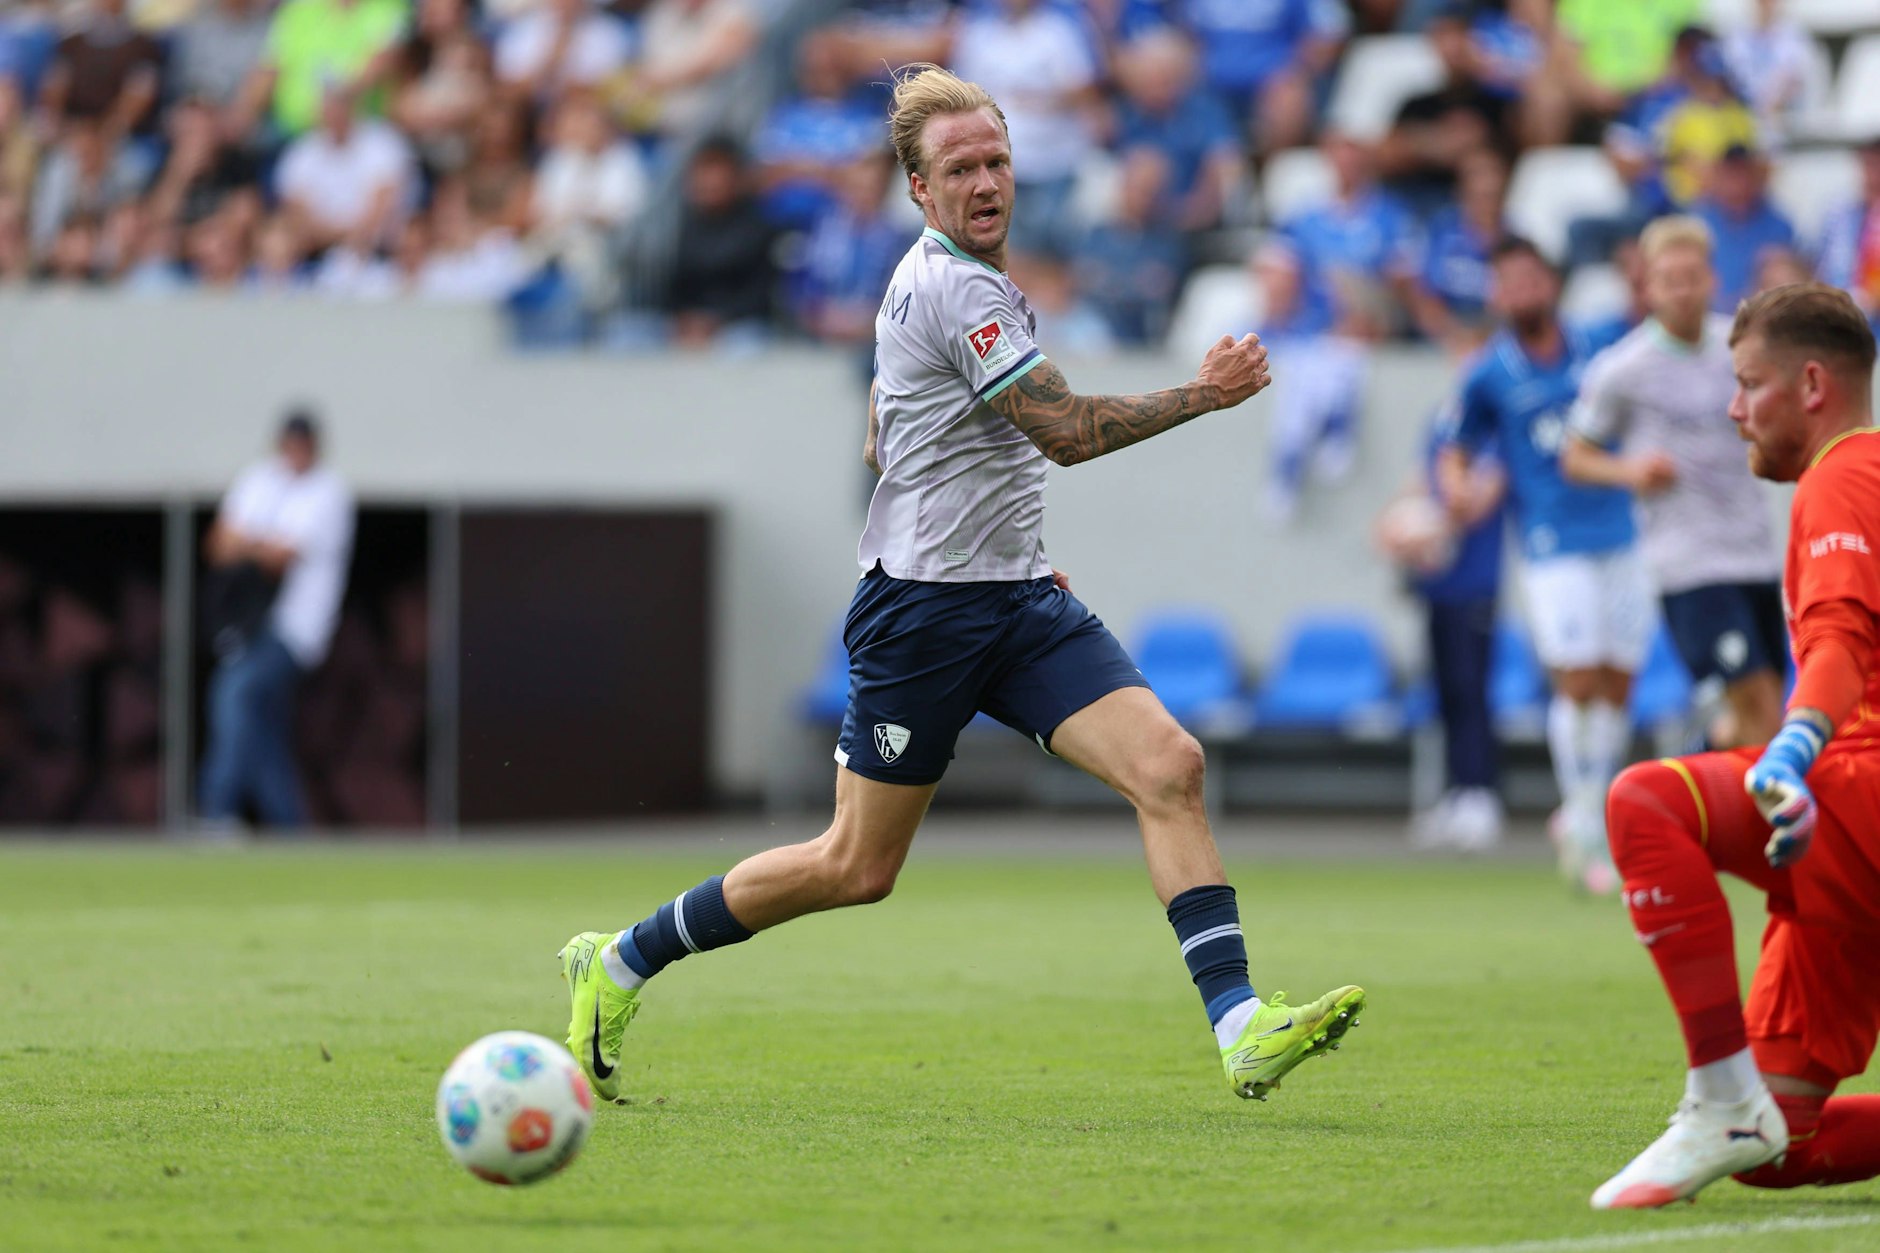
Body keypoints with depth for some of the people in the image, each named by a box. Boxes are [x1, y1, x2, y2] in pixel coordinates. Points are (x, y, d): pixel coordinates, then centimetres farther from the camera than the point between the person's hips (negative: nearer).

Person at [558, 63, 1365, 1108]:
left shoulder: (941, 278, 14)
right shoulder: (957, 289, -16)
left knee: (1171, 765, -12)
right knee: (859, 867, 1)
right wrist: (1203, 395, -18)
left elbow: (883, 443, 24)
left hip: (1017, 596, 9)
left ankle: (1241, 1028, -19)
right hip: (925, 610, -9)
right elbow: (1064, 432, -21)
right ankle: (622, 964, 19)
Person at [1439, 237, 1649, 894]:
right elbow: (1457, 451, 10)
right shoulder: (1489, 373, 2)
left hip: (1621, 537, 3)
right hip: (1553, 547, -3)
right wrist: (1459, 488, -10)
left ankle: (1585, 814, 22)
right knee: (1578, 683, -12)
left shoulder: (1596, 346, 9)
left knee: (1617, 685, 4)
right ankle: (1582, 826, 4)